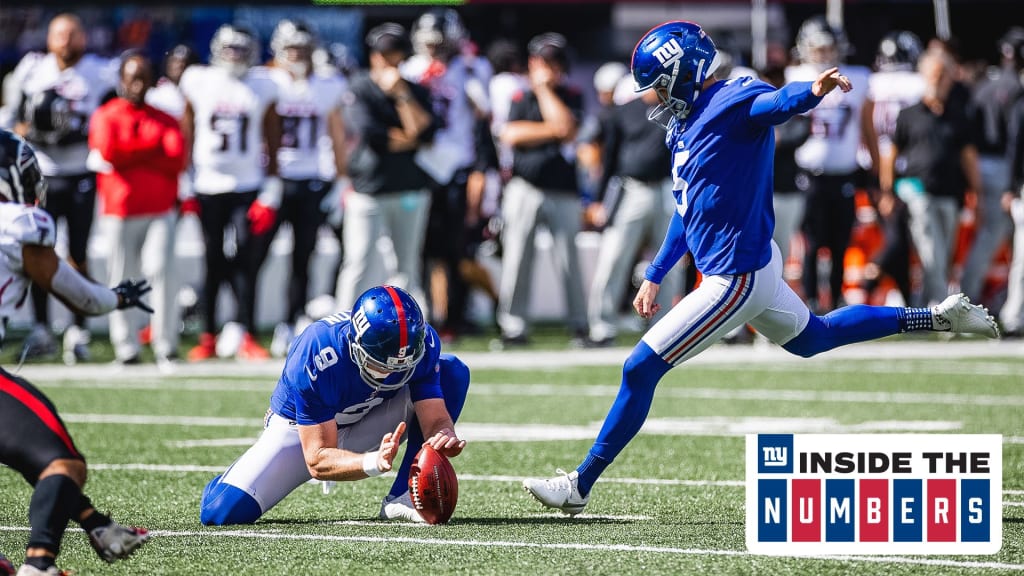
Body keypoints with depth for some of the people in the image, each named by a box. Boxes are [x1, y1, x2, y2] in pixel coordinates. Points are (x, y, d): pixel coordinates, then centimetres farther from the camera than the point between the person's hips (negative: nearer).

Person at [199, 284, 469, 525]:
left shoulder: (422, 343, -25)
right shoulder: (316, 355, -37)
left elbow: (436, 419, -22)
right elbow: (317, 459, -33)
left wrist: (443, 438, -46)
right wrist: (374, 462, -51)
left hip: (364, 424, 3)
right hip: (299, 428, -3)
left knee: (454, 371, -19)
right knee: (220, 513, -23)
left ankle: (403, 499, -21)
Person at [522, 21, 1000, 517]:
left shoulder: (733, 104, -18)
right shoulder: (686, 125, 11)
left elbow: (778, 102, -41)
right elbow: (688, 208, 21)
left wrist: (813, 91, -64)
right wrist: (654, 276, 22)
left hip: (737, 279, -11)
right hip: (749, 269, 11)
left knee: (640, 369, -7)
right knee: (812, 337, 30)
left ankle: (579, 486, 1)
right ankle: (935, 319, 36)